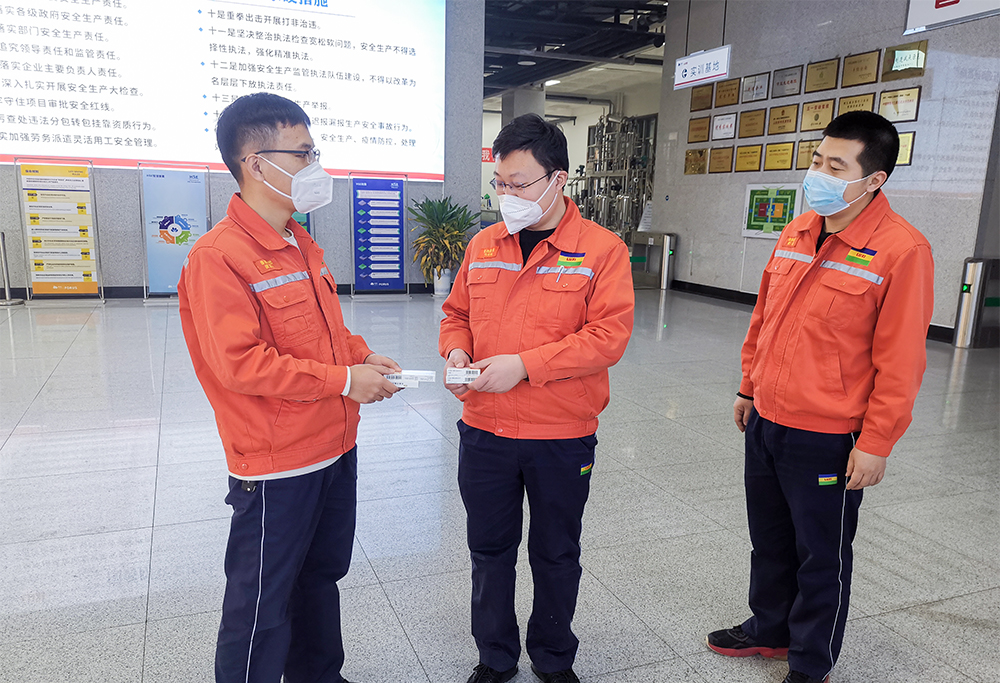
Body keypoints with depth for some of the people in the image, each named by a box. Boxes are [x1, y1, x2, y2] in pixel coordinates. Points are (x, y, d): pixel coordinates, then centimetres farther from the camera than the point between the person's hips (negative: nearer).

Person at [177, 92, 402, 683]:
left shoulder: (304, 246, 10)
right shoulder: (219, 255, -18)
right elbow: (240, 363, -24)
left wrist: (363, 356, 1)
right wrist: (343, 381, -20)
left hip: (336, 448, 9)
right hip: (276, 463, -9)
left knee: (323, 574, 24)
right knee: (263, 601, 8)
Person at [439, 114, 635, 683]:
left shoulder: (602, 249, -10)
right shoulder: (484, 245, 5)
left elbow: (609, 336, -17)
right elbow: (457, 312, 14)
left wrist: (524, 364, -23)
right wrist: (456, 350, -8)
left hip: (562, 437, -3)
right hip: (484, 430, 4)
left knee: (556, 555, 16)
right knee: (490, 550, 17)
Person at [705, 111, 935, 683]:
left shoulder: (902, 250, -16)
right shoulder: (796, 233, 5)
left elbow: (899, 360, -16)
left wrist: (875, 443, -14)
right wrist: (750, 387, 17)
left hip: (828, 438, -6)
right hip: (766, 422, 7)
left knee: (821, 557, 12)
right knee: (771, 542, 22)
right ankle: (769, 630, 44)